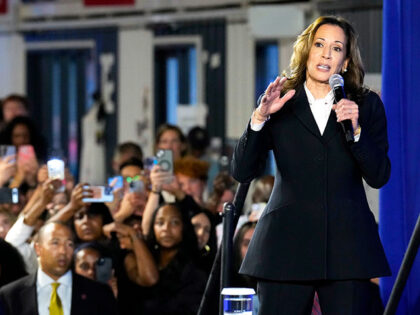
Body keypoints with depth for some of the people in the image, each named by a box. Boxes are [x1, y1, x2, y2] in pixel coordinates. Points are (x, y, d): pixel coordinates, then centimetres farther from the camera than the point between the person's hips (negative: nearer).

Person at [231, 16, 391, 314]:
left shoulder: (366, 105, 11)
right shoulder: (281, 105, 9)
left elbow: (379, 177, 3)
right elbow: (242, 172, -1)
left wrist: (356, 131, -11)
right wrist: (260, 118, -14)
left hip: (347, 245, 1)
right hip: (288, 244, 0)